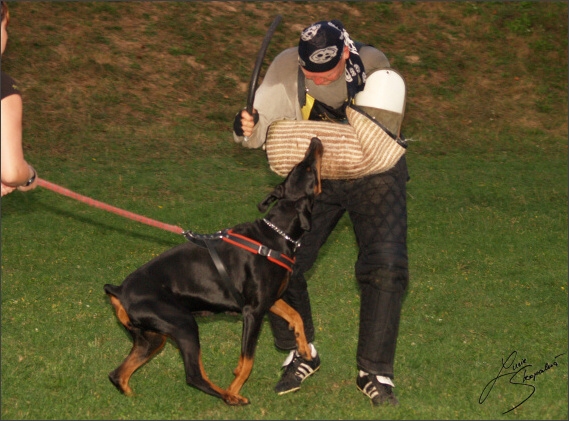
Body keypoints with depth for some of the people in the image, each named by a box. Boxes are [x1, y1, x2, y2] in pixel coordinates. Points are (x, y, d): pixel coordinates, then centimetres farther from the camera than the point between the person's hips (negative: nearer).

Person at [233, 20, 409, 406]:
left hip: (374, 175, -2)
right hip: (313, 177, 2)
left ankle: (374, 373, -1)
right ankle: (301, 355, 17)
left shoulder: (373, 64, -20)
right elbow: (262, 130, -15)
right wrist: (247, 129, -39)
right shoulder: (286, 67, -17)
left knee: (386, 268, -17)